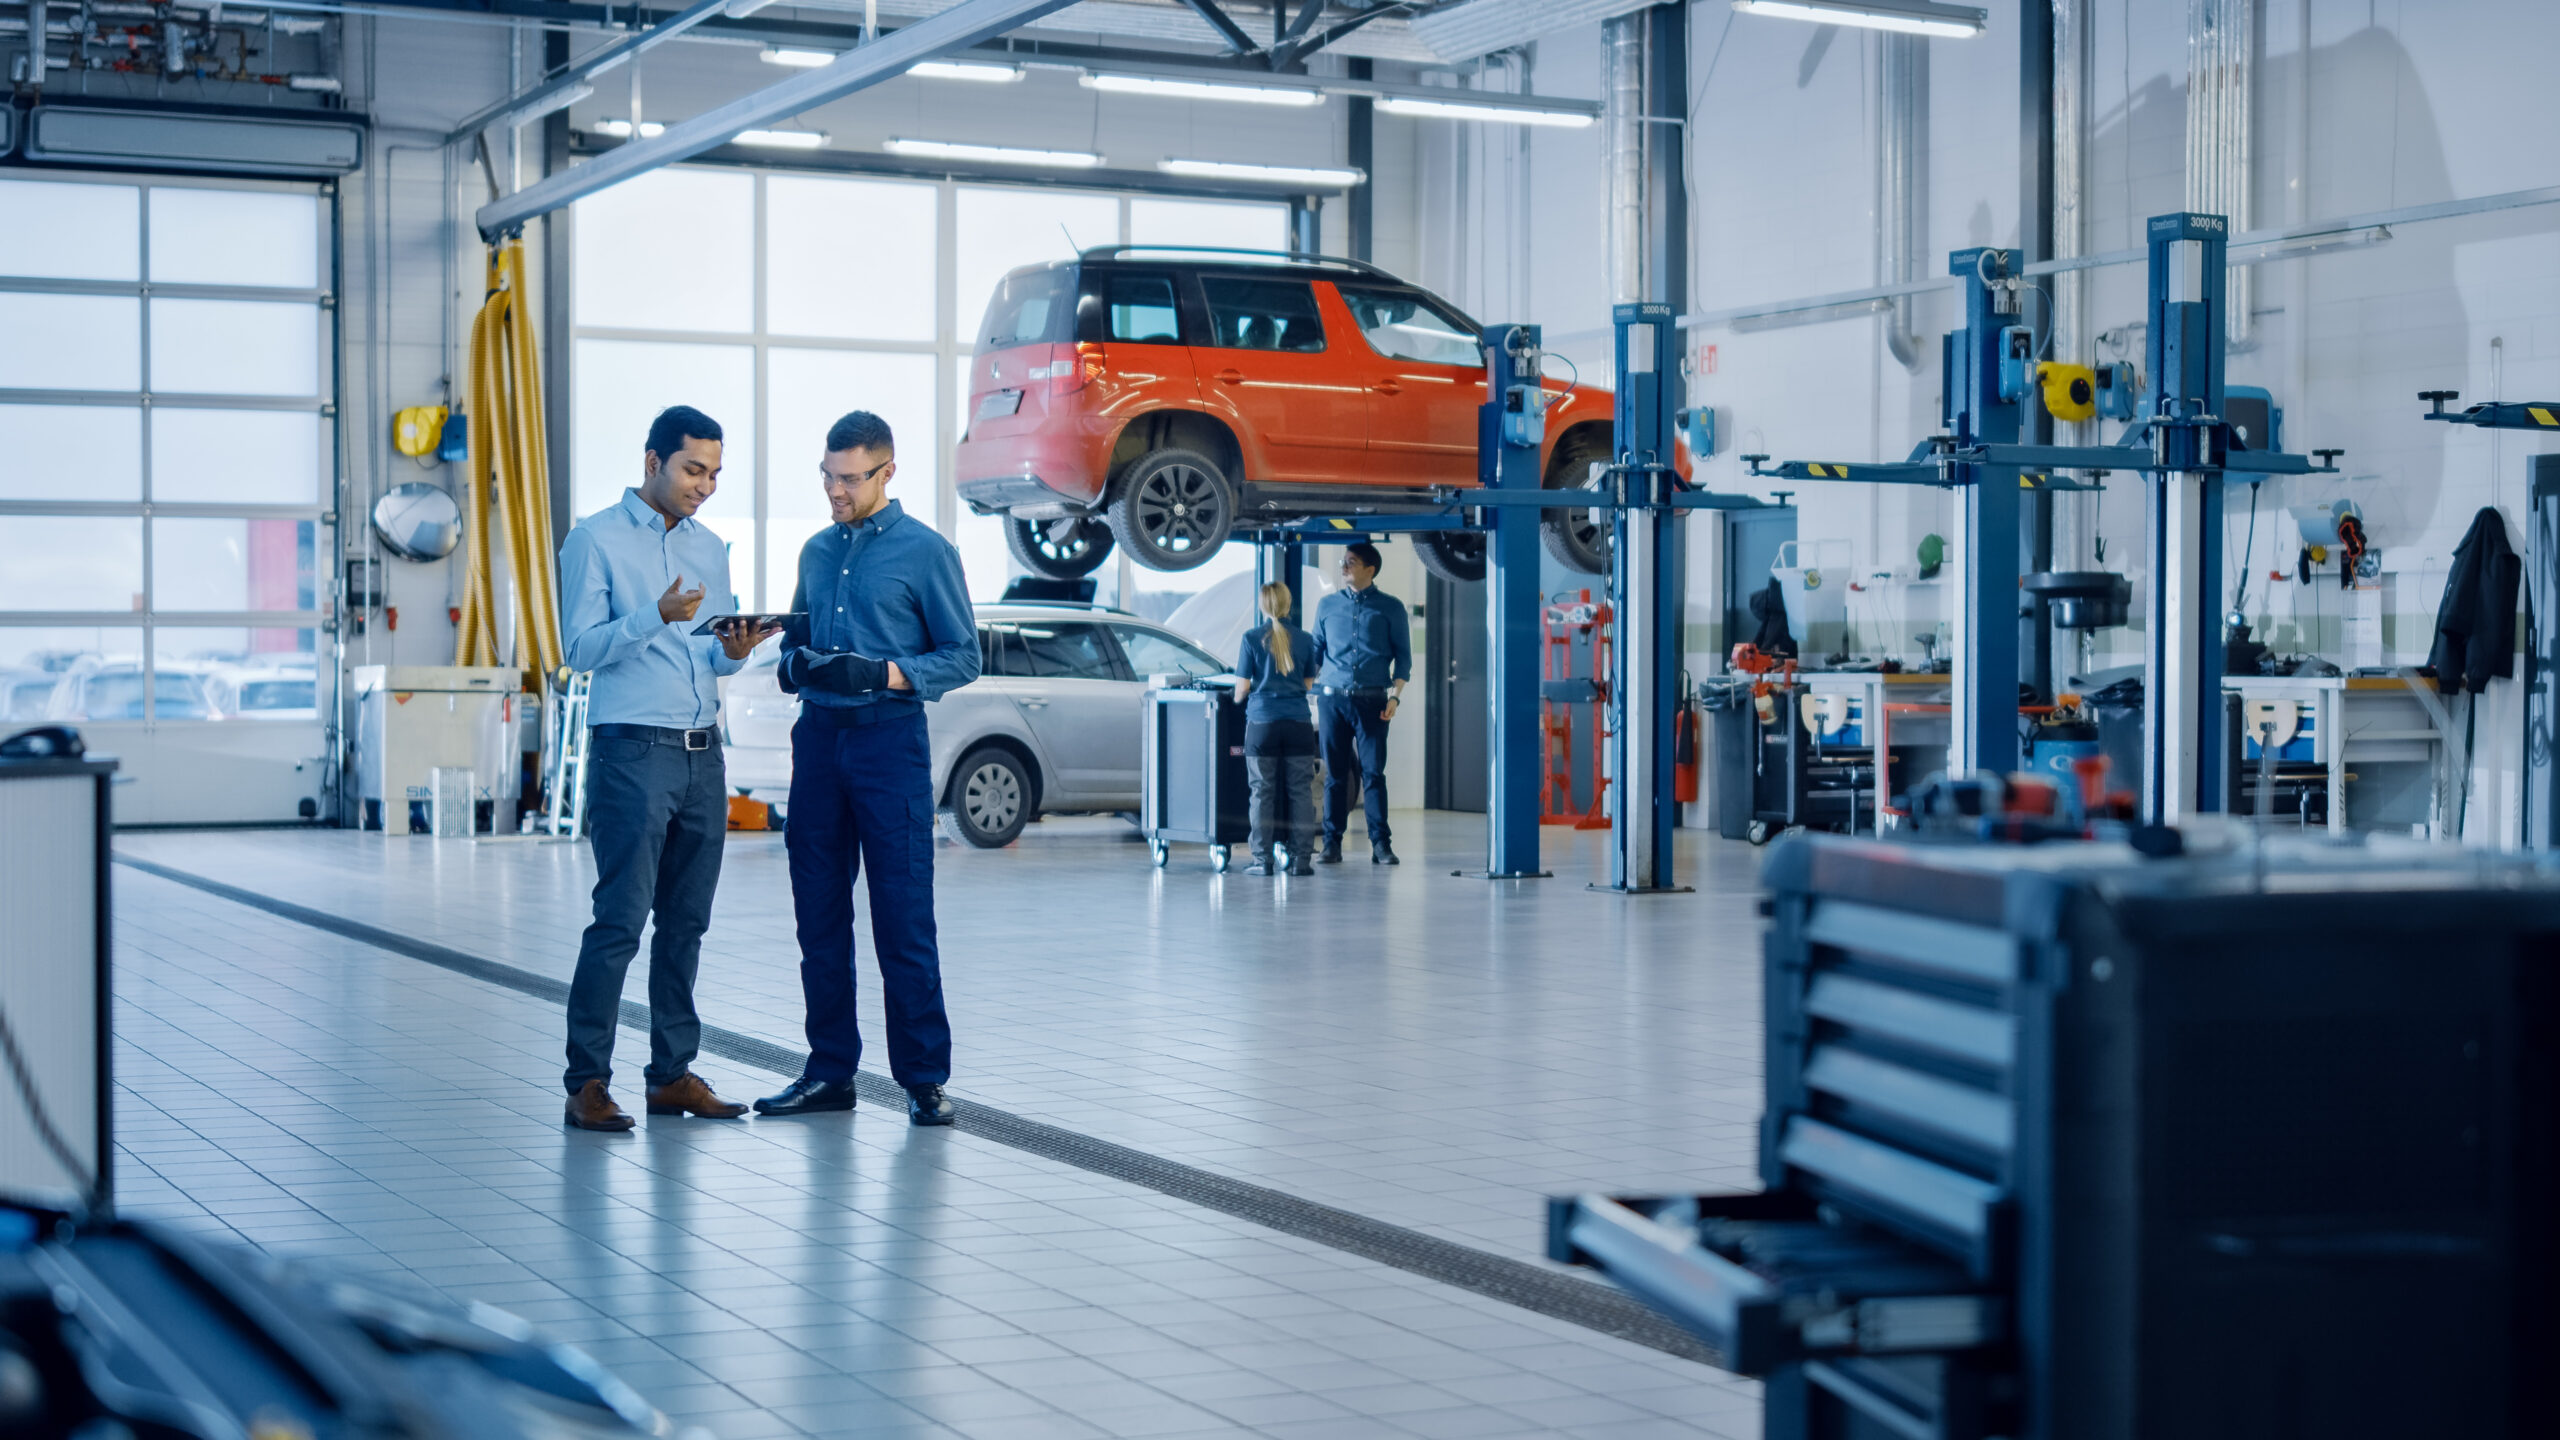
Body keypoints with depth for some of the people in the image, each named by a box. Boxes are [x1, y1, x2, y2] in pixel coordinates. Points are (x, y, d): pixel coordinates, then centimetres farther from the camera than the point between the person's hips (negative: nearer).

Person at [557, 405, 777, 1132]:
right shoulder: (595, 540, -3)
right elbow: (582, 648, -10)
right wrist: (656, 618, -23)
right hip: (631, 751, -6)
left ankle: (673, 1072, 13)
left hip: (703, 753, 6)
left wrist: (732, 651, -3)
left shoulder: (710, 547, 17)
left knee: (686, 923, 7)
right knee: (620, 920, -9)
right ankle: (587, 1082, -5)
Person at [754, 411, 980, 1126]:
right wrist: (795, 661, 2)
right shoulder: (817, 551, 16)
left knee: (904, 919, -6)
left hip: (889, 740, -6)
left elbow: (963, 657, -4)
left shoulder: (925, 551, -2)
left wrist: (883, 674, -18)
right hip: (818, 738, 6)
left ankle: (924, 1077, 0)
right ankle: (830, 1071, 16)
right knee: (819, 914, 8)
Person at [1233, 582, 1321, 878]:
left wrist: (1238, 699, 20)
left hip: (1262, 722, -2)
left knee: (1263, 792, 3)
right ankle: (1301, 860, 4)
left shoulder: (1252, 638, -3)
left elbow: (1242, 687, -1)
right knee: (1301, 791, 5)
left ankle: (1263, 861, 3)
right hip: (1298, 723, 2)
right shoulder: (1304, 639, 5)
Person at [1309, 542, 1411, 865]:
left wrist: (1395, 696, -5)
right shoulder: (1327, 605, 12)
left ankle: (1381, 844, -1)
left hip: (1371, 700, -2)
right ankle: (1332, 844, 6)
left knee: (1373, 773, -4)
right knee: (1335, 774, 2)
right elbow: (1314, 652, 17)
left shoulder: (1390, 608, 5)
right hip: (1332, 697, 2)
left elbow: (1403, 656, 6)